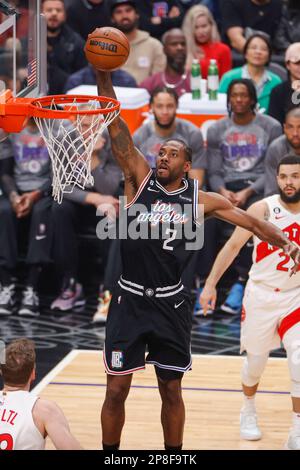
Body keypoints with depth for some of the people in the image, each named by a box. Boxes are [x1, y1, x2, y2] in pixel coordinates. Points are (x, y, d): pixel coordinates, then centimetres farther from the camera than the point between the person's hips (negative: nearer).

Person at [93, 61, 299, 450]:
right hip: (130, 300, -1)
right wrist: (103, 76, -15)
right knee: (116, 390, 2)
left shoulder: (201, 199, 2)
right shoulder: (139, 179, 0)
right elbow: (115, 126, -7)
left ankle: (174, 455, 27)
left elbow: (250, 220, 3)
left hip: (170, 304, 1)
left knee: (171, 391, 11)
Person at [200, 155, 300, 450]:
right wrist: (211, 284, -13)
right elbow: (233, 246, -9)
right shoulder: (263, 209, -12)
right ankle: (248, 411, 40)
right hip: (261, 295, -1)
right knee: (255, 360, 11)